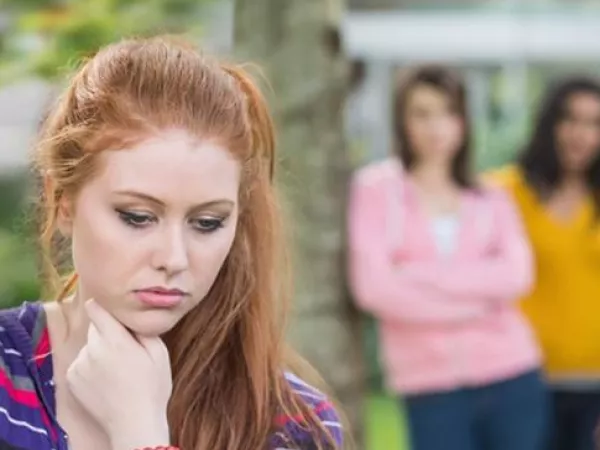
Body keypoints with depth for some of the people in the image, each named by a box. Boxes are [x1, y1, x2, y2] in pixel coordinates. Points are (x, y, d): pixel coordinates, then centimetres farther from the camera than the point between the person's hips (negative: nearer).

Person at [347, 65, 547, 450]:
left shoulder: (490, 198, 13)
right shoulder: (378, 187, 3)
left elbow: (518, 274, -4)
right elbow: (373, 286, -9)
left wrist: (422, 275, -12)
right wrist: (478, 302, -7)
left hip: (513, 378, 3)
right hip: (431, 387, -3)